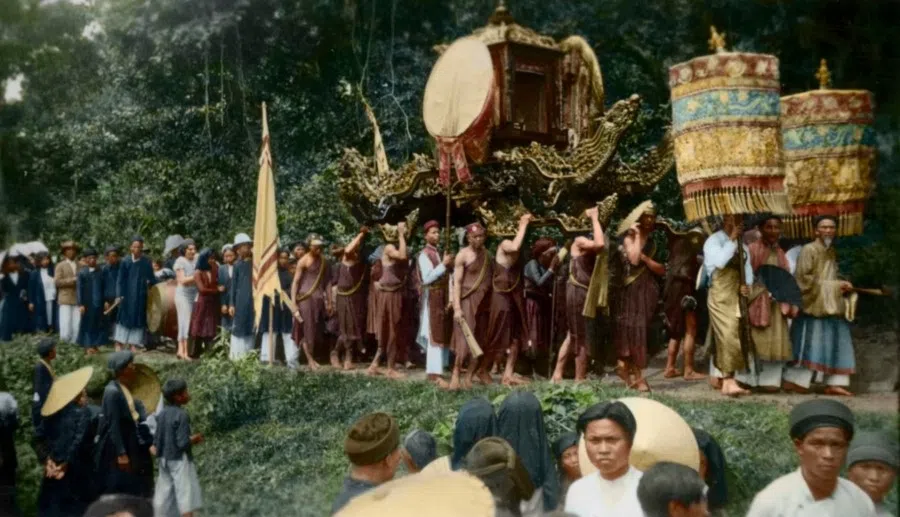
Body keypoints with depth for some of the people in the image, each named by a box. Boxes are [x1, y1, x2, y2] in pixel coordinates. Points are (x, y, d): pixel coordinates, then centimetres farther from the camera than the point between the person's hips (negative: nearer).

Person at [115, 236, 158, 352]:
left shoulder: (146, 262, 1)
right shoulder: (125, 261, -4)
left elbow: (151, 278, 8)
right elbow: (120, 280, -2)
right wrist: (119, 295, -8)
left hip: (141, 295, 2)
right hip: (127, 295, -2)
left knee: (138, 319, 4)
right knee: (125, 317, 2)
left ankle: (134, 344, 10)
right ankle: (119, 342, 9)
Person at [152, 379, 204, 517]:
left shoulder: (161, 414, 7)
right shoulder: (181, 415, -17)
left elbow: (156, 440, 7)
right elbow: (183, 443, -20)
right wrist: (194, 439, -4)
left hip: (165, 460, 8)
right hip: (180, 460, -8)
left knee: (164, 498, 13)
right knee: (187, 495, -4)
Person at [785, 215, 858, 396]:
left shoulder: (832, 252, 15)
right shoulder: (809, 250, -9)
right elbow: (803, 278, -15)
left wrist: (841, 286, 3)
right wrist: (834, 286, -12)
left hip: (831, 306, 8)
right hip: (813, 305, -8)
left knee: (835, 344, 3)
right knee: (810, 344, -6)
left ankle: (834, 383, 4)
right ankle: (794, 380, 1)